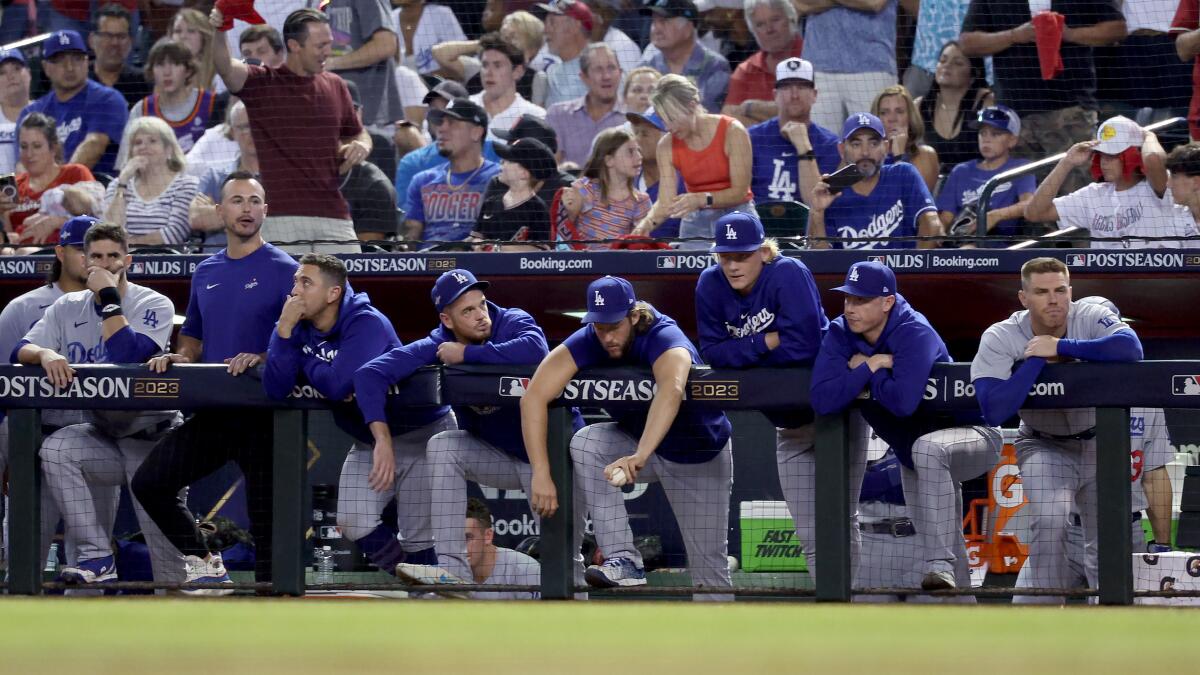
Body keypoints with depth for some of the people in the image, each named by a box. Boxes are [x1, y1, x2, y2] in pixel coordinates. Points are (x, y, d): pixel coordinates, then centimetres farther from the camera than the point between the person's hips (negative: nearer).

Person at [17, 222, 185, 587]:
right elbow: (22, 350, -3)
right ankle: (96, 557, -26)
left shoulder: (154, 305, -6)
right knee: (56, 449, -28)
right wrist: (45, 354, -26)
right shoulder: (69, 307, 7)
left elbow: (128, 356, -23)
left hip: (152, 436, -3)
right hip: (101, 433, 3)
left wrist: (108, 297, -18)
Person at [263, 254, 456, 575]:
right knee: (353, 525, -3)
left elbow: (338, 385, -35)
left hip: (421, 434, -7)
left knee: (418, 536, -4)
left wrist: (305, 362, -15)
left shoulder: (366, 324, -24)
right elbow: (275, 388, -16)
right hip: (368, 440, 7)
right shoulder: (300, 328, -4)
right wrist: (284, 330, -25)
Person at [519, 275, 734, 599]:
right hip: (638, 440, 4)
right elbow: (534, 397, -29)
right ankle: (624, 560, -26)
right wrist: (540, 473, -40)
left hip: (699, 454, -4)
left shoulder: (663, 338, -34)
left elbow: (671, 391, -55)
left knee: (709, 568, -6)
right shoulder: (588, 341, -22)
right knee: (585, 443, -25)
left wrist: (639, 457, -70)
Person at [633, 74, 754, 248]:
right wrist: (648, 222, -28)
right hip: (695, 225, 3)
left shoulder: (732, 131, -12)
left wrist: (701, 199, -29)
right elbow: (665, 201, -7)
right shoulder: (667, 145, -2)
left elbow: (740, 191, -14)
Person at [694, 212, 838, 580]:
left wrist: (742, 353, -18)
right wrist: (765, 344, -21)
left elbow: (803, 345, -30)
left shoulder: (788, 274, -21)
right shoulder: (711, 285, -5)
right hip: (789, 422, 6)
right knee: (808, 533, 8)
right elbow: (712, 353, -9)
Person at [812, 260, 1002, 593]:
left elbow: (904, 402, -41)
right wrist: (870, 367, -28)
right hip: (913, 454, 8)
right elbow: (822, 400, -22)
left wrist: (865, 369, -25)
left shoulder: (914, 334, -27)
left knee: (928, 449, -41)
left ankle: (941, 567, -42)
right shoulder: (840, 335, -9)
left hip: (971, 433, -8)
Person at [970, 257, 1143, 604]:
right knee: (1049, 521, -26)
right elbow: (994, 411, -32)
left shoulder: (1090, 318, -19)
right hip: (1044, 448, -2)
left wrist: (1059, 347, -37)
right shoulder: (1001, 338, -20)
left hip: (1099, 444, 2)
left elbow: (1131, 348, -41)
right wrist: (1037, 358, -32)